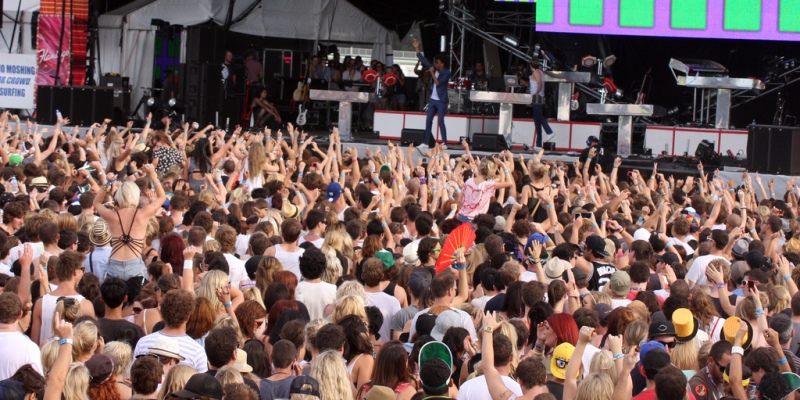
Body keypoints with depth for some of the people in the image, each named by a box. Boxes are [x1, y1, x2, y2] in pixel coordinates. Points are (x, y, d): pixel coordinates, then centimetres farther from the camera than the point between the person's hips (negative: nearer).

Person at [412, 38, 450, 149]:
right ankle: (426, 142, 11)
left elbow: (438, 83, -21)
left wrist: (432, 73, -16)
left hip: (441, 101, -7)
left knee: (440, 121, -9)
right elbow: (424, 60, 12)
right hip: (433, 99, 7)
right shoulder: (434, 68, 5)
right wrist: (417, 48, 10)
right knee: (428, 120, 6)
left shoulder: (446, 73, -13)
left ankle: (444, 143, -6)